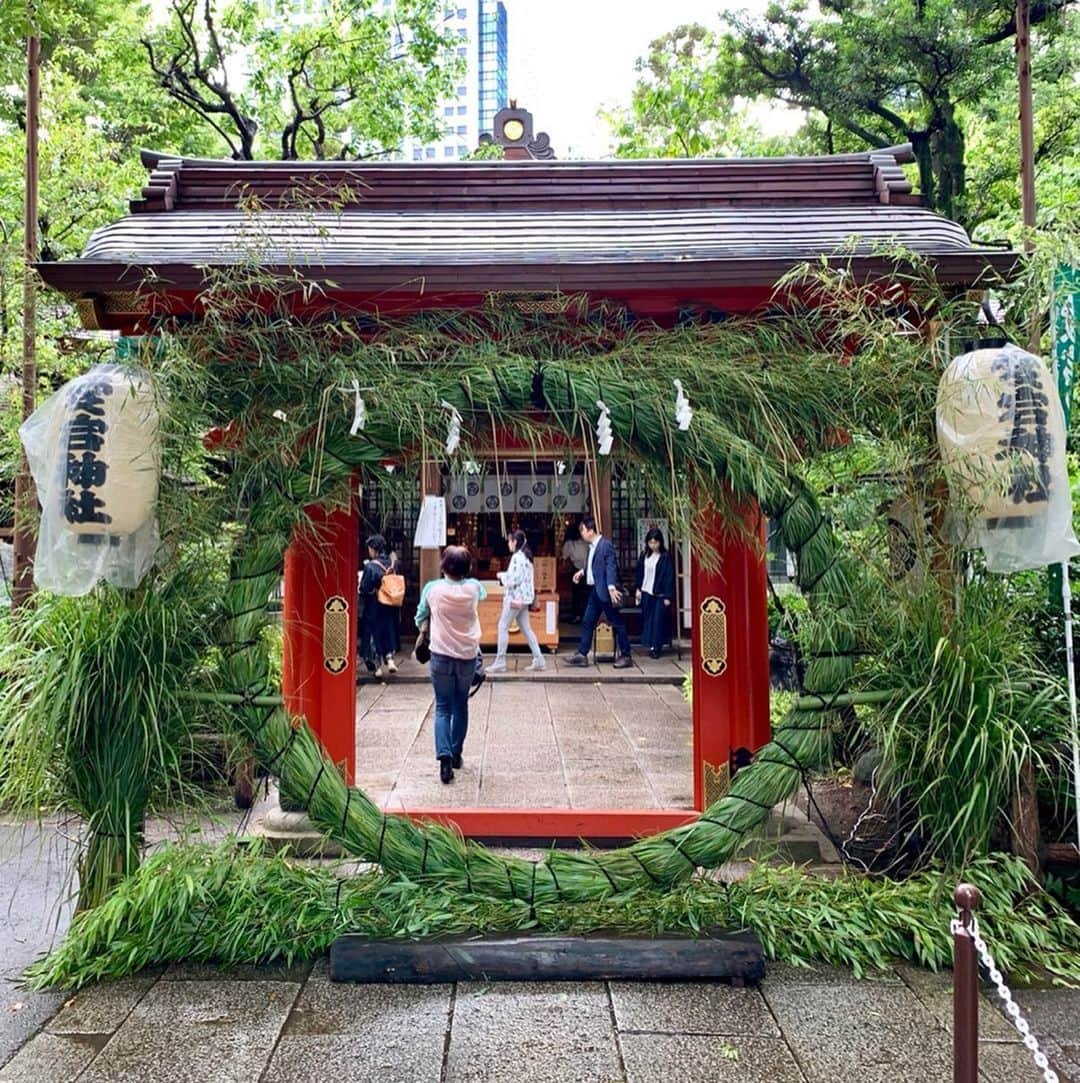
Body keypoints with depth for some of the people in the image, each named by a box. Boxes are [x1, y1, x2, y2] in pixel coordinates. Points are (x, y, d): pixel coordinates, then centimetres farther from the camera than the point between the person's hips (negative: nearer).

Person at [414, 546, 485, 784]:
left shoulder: (432, 588, -7)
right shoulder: (473, 588, -2)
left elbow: (420, 618, 7)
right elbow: (483, 595, 23)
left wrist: (425, 633, 27)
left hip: (441, 655, -2)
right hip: (468, 655, 2)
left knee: (442, 708, 3)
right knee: (460, 705, 17)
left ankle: (445, 755, -14)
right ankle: (456, 753, 26)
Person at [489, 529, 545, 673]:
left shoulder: (517, 557, -16)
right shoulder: (526, 556, 14)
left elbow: (513, 580, -20)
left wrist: (501, 575, -4)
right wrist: (505, 576, 13)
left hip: (515, 598, -10)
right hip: (524, 598, 10)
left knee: (503, 627, -3)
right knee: (526, 628, 11)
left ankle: (500, 662, -2)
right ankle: (538, 659, 9)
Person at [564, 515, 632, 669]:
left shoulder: (605, 545, -16)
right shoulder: (592, 546, 10)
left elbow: (611, 568, -23)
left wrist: (611, 588, -31)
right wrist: (582, 572, 15)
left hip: (605, 591, -9)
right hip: (594, 590, 9)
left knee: (617, 623, 0)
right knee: (587, 622, 10)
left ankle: (626, 656, 9)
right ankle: (582, 654, 16)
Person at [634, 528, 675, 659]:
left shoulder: (666, 557, -9)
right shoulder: (644, 555, 5)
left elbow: (670, 577, -9)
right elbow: (639, 573, 14)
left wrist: (668, 596, -11)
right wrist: (638, 588, 7)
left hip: (660, 594, -4)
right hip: (646, 593, 5)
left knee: (658, 620, -2)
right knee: (647, 620, 7)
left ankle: (656, 646, 6)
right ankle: (651, 644, 15)